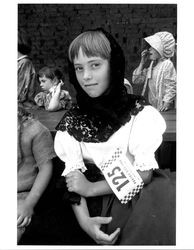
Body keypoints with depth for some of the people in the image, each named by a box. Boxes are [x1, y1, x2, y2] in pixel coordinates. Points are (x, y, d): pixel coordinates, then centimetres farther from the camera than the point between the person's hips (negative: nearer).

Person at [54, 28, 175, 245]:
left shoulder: (140, 112, -5)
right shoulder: (71, 121, -1)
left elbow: (144, 173, -10)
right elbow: (72, 178, -5)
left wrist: (91, 188, -12)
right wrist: (84, 220, -21)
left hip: (137, 196, 0)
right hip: (97, 204, 1)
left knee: (162, 192, -29)